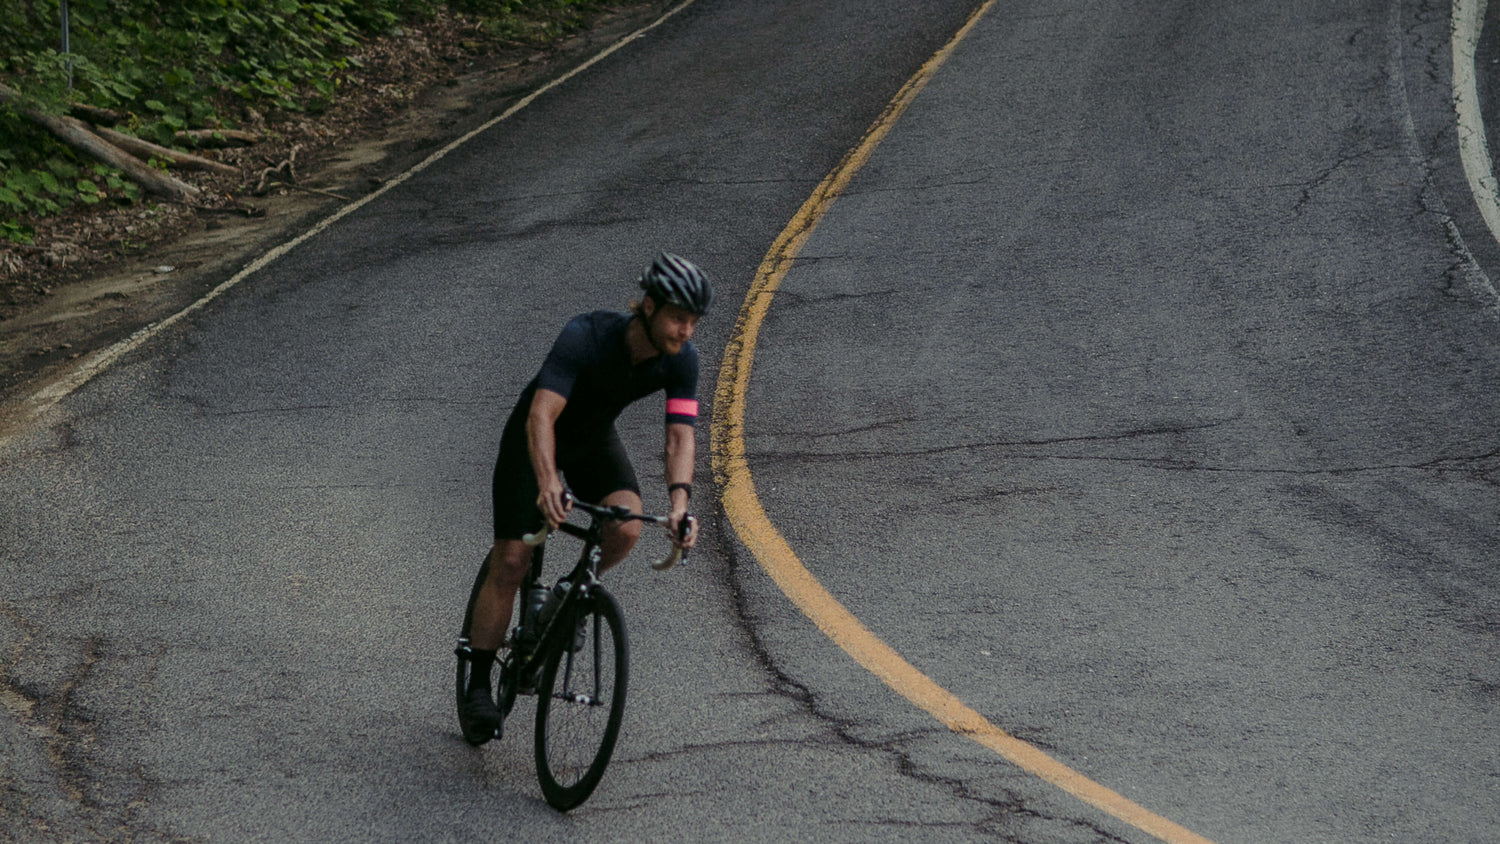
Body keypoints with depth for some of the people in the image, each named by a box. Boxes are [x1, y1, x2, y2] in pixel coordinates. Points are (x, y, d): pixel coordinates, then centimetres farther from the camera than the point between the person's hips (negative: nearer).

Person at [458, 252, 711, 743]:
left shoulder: (681, 359, -22)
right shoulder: (586, 337, -37)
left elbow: (680, 434, -26)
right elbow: (541, 414, -45)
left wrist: (680, 499, -44)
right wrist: (548, 482, -61)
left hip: (595, 439, 4)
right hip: (535, 437, -4)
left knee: (627, 528, -24)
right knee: (510, 562, -10)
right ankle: (477, 690, 2)